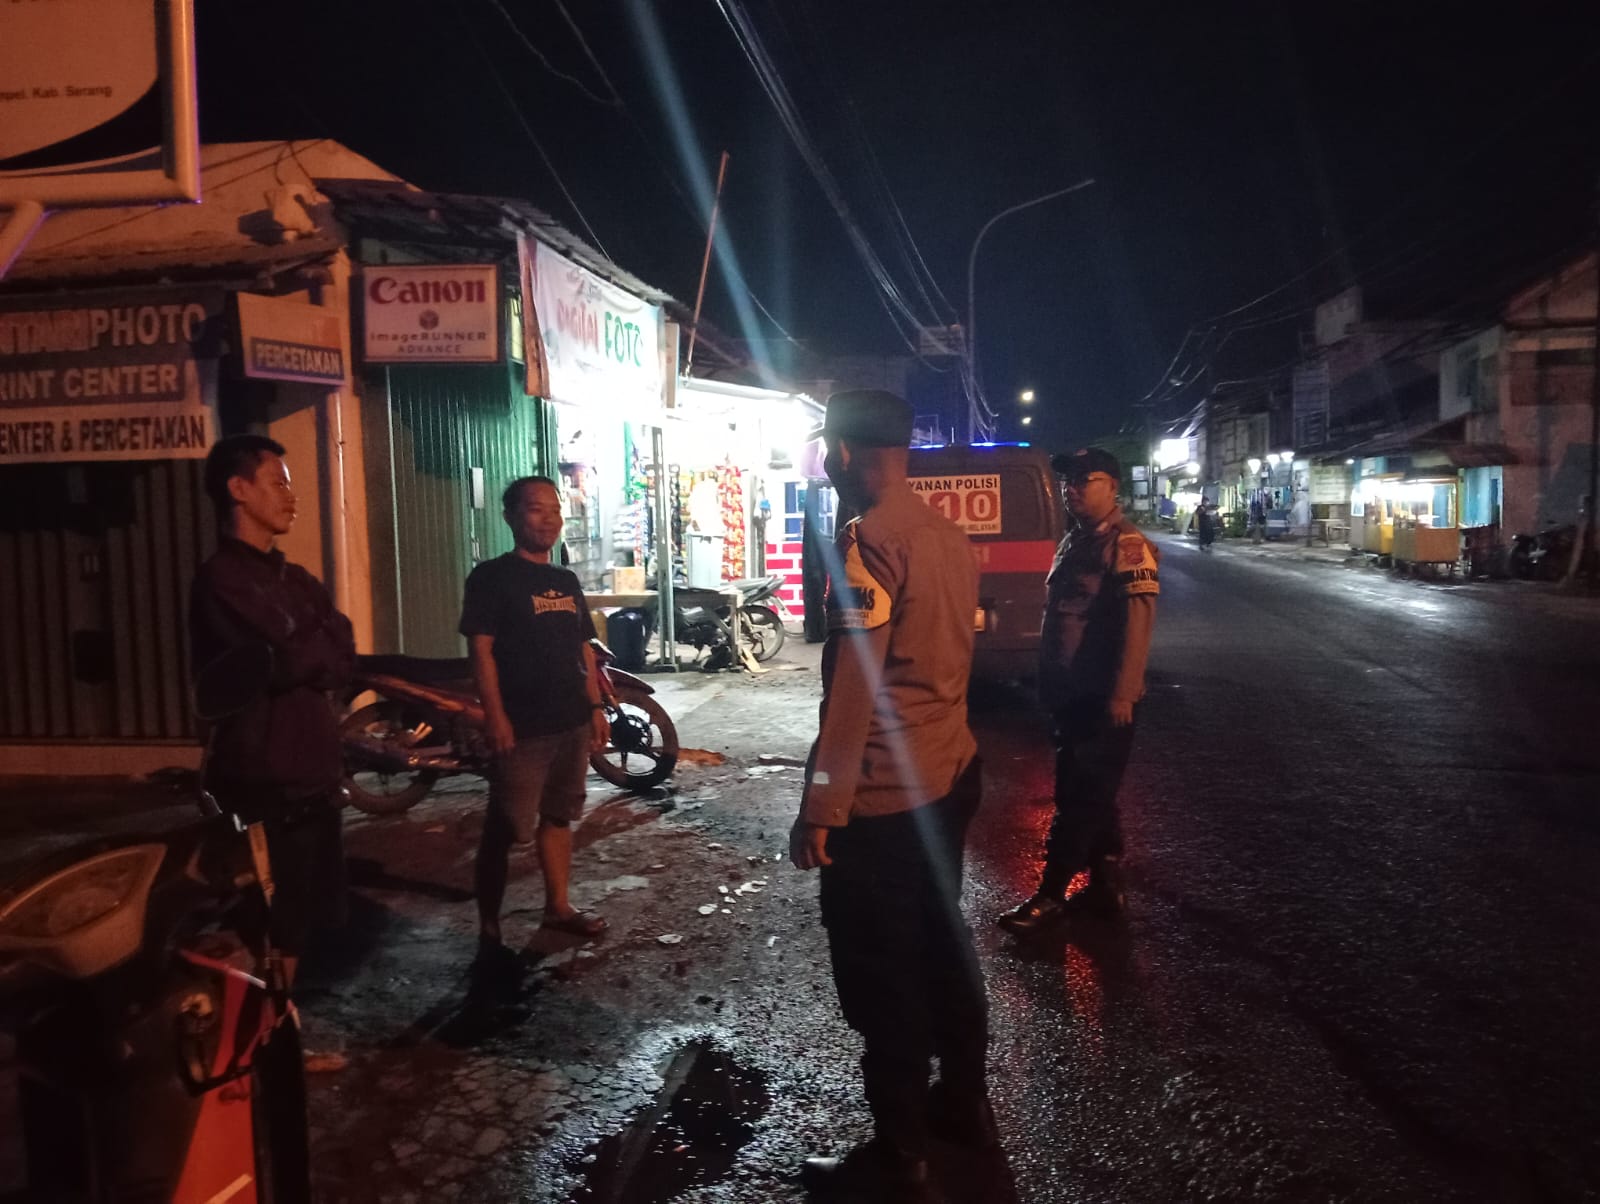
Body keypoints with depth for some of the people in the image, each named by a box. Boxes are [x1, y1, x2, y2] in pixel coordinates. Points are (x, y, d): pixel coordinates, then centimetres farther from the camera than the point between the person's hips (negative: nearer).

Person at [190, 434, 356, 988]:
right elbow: (293, 660, -20)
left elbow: (341, 660, 5)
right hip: (264, 780, -8)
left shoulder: (294, 579, 16)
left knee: (297, 919, 16)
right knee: (270, 930, 0)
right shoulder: (223, 578, -11)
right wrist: (318, 648, -1)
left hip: (312, 773, 8)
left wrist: (302, 652, -12)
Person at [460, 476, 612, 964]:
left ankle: (558, 906, 28)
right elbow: (482, 650, -12)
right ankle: (489, 929, 7)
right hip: (522, 726, -7)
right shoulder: (491, 576, -6)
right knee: (503, 829, -2)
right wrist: (495, 717, -19)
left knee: (559, 817, 16)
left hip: (571, 722, 7)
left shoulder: (567, 580, 14)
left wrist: (596, 708, 13)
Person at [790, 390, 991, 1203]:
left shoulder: (868, 540, -18)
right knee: (941, 944, 22)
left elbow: (853, 686, -21)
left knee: (882, 976, 4)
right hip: (949, 777, 9)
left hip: (882, 798, -9)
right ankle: (963, 1102, 39)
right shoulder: (949, 536, 8)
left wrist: (820, 807, -17)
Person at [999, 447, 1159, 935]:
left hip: (1103, 698, -9)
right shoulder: (1073, 541, 14)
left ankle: (1050, 896, 6)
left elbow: (1138, 622, -20)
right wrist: (1050, 683, 19)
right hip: (1072, 694, 9)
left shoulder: (1127, 545, -13)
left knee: (1081, 798, -1)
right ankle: (1107, 888, 26)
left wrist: (1123, 694, -23)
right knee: (1091, 796, 15)